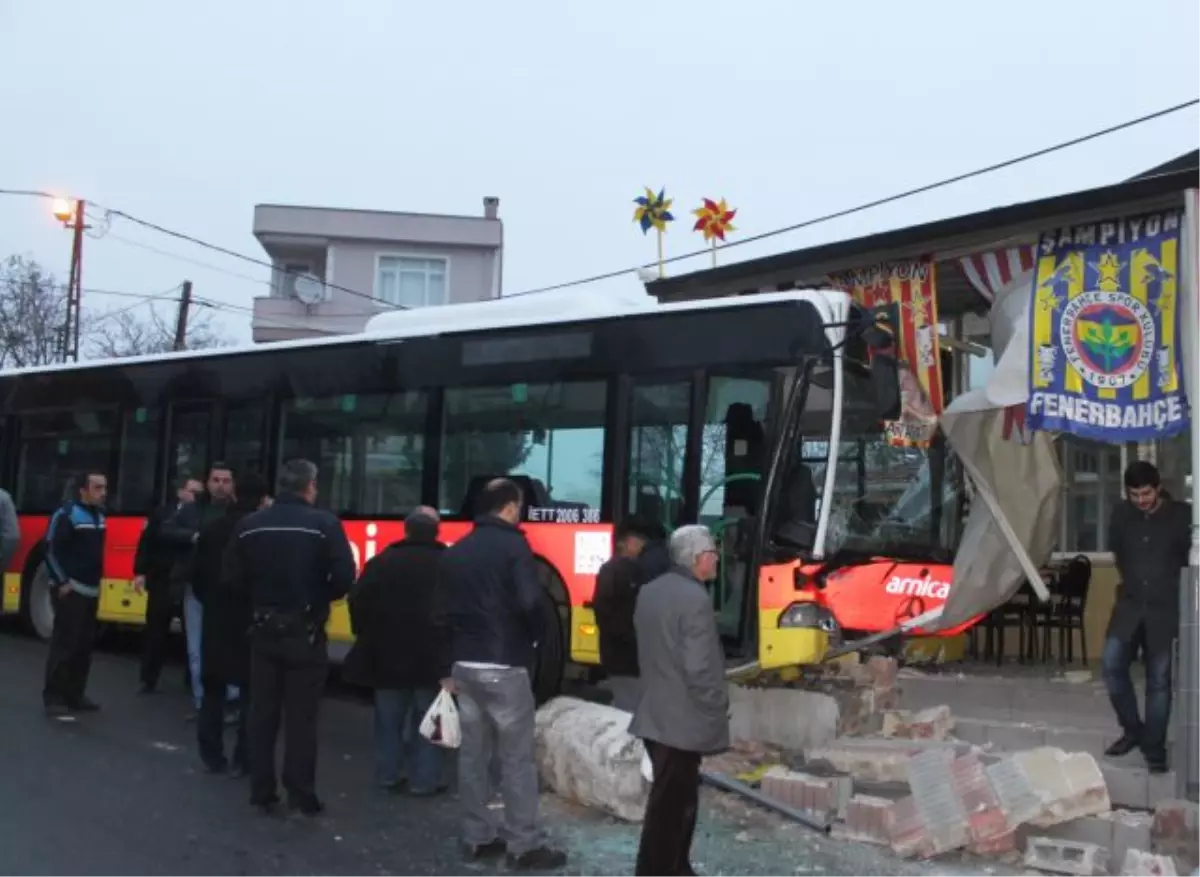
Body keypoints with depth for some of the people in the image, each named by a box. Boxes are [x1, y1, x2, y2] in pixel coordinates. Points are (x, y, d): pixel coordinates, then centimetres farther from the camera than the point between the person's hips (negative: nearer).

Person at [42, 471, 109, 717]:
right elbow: (51, 550, -15)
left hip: (91, 591, 8)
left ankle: (74, 695, 17)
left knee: (84, 645, 10)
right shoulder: (66, 514, -11)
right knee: (64, 644, -8)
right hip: (70, 590, -8)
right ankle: (53, 697, -4)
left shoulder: (99, 515, 12)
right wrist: (62, 582, -17)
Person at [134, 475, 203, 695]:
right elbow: (146, 544, 2)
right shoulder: (161, 514, 4)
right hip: (161, 583, 1)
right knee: (155, 632, 8)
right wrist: (140, 572, -5)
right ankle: (149, 680, 19)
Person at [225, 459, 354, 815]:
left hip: (263, 630, 3)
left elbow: (234, 578, -1)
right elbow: (344, 578, -16)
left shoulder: (249, 525, 1)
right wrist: (319, 596, 4)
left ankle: (262, 792, 17)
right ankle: (302, 794, 7)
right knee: (301, 716, 4)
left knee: (262, 712, 12)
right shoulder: (325, 524, -10)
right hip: (305, 632, -3)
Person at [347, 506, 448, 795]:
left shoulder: (381, 562, 2)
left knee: (389, 718, 13)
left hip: (387, 654, 3)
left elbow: (358, 603, 2)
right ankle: (424, 780, 6)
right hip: (431, 656, -2)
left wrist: (366, 636, 12)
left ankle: (388, 775, 20)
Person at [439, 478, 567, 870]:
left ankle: (477, 838, 19)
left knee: (472, 753, 12)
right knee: (517, 757, 0)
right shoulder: (513, 546, -12)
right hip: (503, 666, -7)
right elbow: (529, 603, -21)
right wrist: (533, 636, 0)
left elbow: (444, 611, 15)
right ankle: (523, 845, 5)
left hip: (464, 664, 7)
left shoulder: (455, 551, 11)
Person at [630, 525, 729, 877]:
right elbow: (699, 669, -23)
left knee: (678, 800, 20)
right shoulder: (695, 599, -20)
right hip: (682, 720, -9)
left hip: (656, 713, 9)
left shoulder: (649, 591, 7)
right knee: (668, 807, 0)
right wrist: (717, 711, -9)